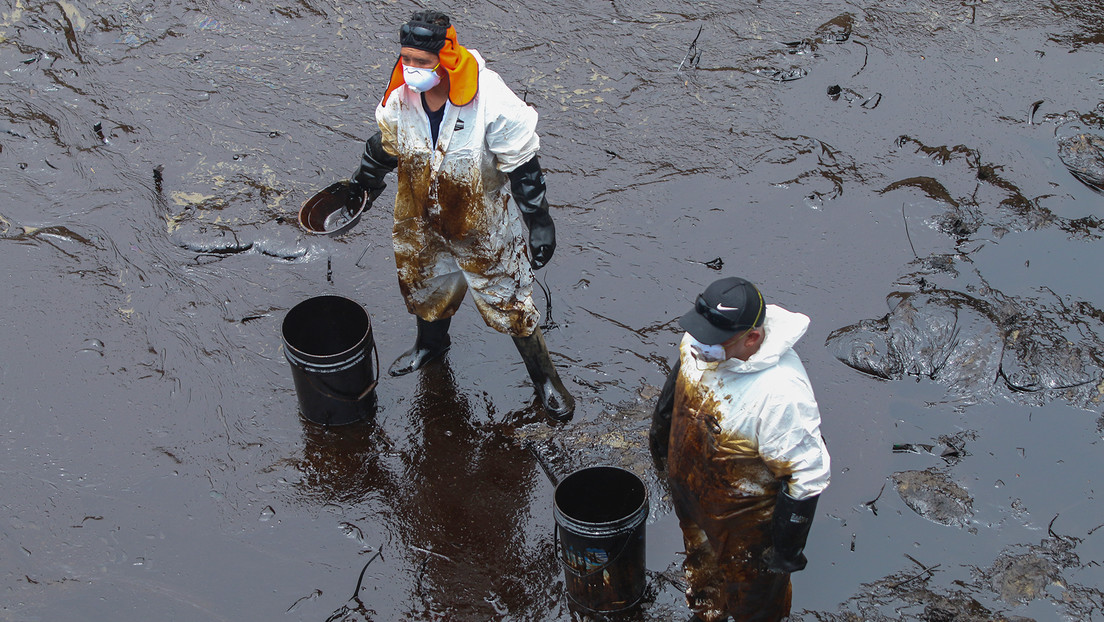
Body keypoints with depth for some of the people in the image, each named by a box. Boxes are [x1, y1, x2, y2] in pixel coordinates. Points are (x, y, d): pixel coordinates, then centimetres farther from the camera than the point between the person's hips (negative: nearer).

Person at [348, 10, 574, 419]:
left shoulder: (492, 104, -30)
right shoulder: (401, 97, -15)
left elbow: (522, 167, -19)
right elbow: (385, 147, 6)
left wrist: (539, 221, -15)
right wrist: (359, 189, 17)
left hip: (483, 230, -5)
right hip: (421, 224, 5)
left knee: (509, 304, 6)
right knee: (426, 289, 27)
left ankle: (545, 377, 30)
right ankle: (430, 345, 60)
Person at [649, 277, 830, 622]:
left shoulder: (781, 393, -42)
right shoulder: (699, 345, -21)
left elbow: (808, 476, -30)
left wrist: (786, 548, -20)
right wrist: (660, 433, 20)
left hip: (744, 521, -6)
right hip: (689, 490, 7)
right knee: (701, 567, 35)